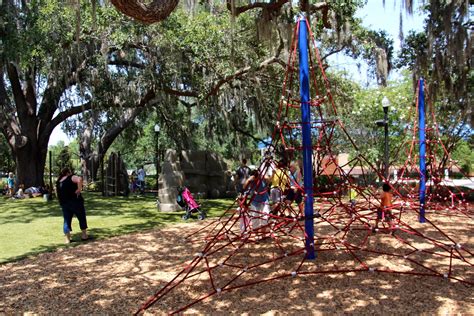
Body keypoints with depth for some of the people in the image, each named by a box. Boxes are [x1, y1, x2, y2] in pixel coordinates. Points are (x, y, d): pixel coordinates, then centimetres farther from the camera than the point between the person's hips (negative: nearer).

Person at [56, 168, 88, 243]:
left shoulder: (58, 182, 10)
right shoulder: (71, 178, -10)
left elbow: (57, 193, 19)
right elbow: (79, 179, -31)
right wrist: (79, 189, -23)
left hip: (63, 203, 6)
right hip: (75, 202, -6)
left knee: (67, 220, 10)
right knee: (82, 218, 10)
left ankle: (67, 239, 7)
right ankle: (84, 235, 15)